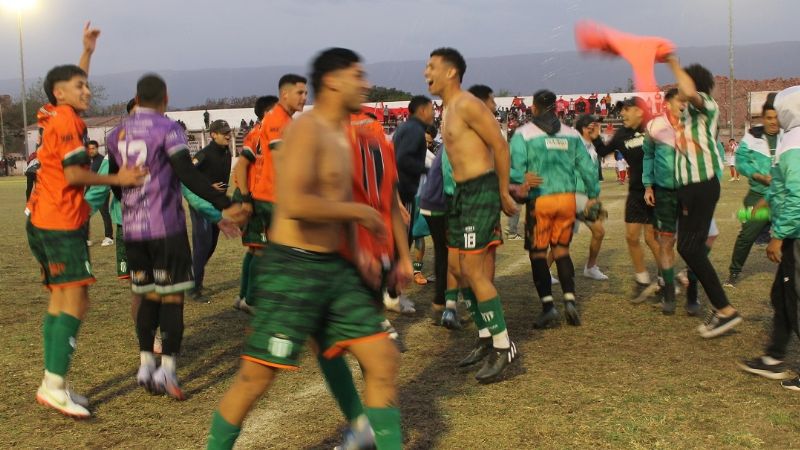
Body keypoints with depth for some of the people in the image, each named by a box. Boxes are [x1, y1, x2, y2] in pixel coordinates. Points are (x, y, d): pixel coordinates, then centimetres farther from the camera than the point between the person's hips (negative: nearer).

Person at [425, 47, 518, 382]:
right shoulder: (449, 110, 17)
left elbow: (500, 145, -15)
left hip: (481, 191, -10)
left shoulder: (467, 105, -12)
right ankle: (486, 338, 23)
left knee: (474, 271, -11)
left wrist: (504, 194, -13)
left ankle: (503, 346, -5)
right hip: (462, 193, 10)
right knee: (464, 270, 13)